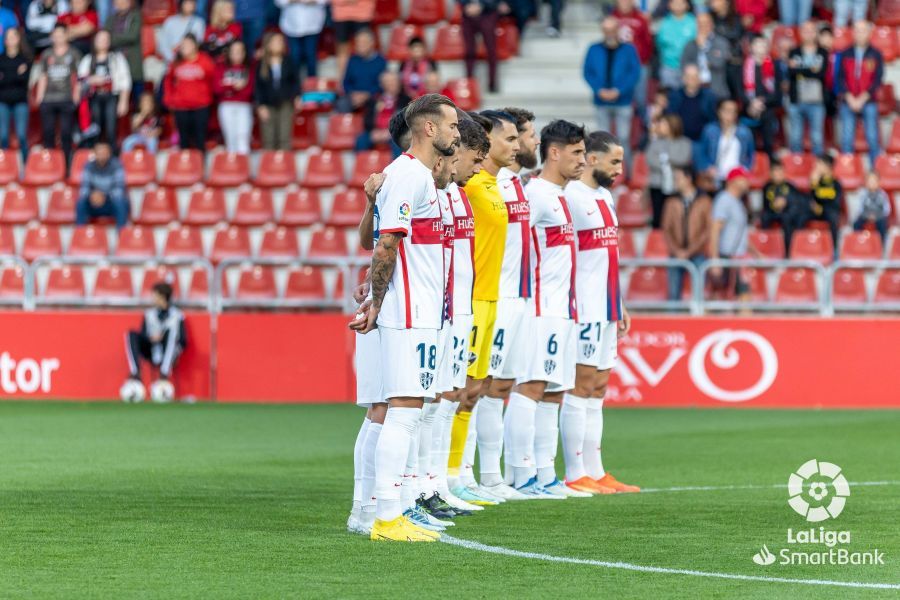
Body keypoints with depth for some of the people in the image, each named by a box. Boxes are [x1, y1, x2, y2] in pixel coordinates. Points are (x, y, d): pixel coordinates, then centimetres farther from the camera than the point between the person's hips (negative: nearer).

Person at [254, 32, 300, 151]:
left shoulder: (288, 62, 1)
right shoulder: (261, 65, -2)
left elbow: (295, 81, 11)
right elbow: (257, 87, 1)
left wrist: (297, 96, 1)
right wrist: (260, 106, -5)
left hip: (285, 104, 1)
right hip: (268, 105, -1)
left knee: (284, 137, -2)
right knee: (269, 140, 0)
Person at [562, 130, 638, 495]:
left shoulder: (605, 198, 17)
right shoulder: (571, 197, -12)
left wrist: (619, 306, 21)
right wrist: (570, 309, -21)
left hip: (605, 310, 9)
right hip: (584, 310, -9)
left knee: (598, 390, 10)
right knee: (580, 388, -7)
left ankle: (595, 472, 13)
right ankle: (575, 475, -6)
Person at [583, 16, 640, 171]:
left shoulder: (628, 50, 1)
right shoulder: (594, 50, 7)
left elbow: (635, 73, -4)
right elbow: (588, 73, 5)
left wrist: (618, 91, -14)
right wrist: (600, 90, -11)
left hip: (623, 101, -2)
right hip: (602, 102, 2)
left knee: (624, 138, -4)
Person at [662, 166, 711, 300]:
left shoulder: (704, 201, 2)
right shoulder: (672, 202, 9)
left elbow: (708, 229, -2)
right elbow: (666, 229, 8)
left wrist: (689, 251, -8)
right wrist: (676, 250, -7)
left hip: (697, 255, -2)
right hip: (676, 255, 2)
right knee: (674, 293, -2)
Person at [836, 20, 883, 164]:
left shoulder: (876, 55, 3)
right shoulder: (845, 55, 7)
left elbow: (877, 80, -2)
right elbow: (840, 78, 3)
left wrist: (862, 99, -10)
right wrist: (850, 99, -9)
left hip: (868, 102, -1)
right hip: (847, 103, 1)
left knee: (872, 139, -4)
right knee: (847, 139, -1)